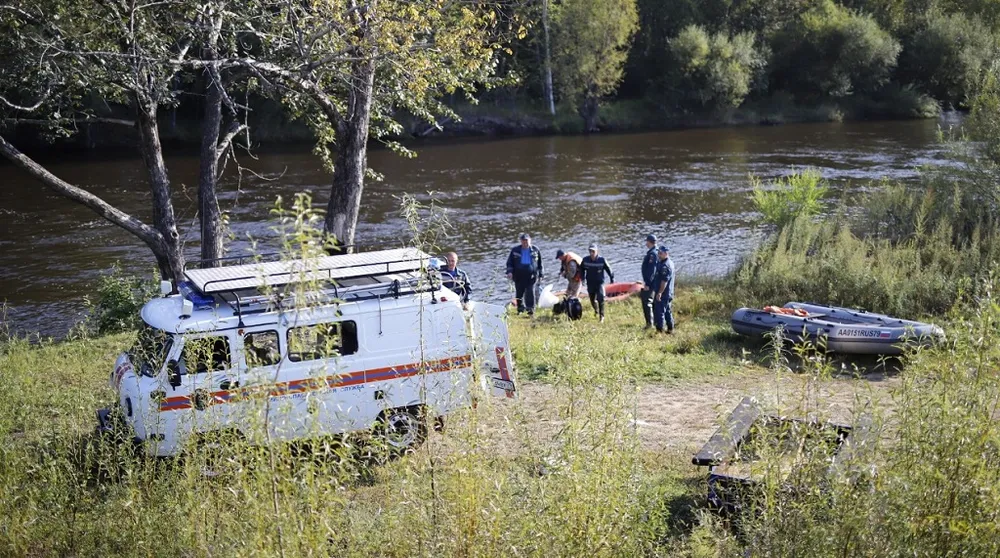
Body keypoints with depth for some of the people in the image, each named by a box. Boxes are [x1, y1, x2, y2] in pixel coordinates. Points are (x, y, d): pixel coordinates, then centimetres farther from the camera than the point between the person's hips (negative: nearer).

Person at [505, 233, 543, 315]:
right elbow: (510, 262, 7)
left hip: (531, 276, -1)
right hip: (519, 276, 1)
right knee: (519, 293, 9)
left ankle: (531, 309, -5)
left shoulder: (535, 250, 5)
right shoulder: (515, 250, 4)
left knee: (530, 292, -9)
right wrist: (509, 271, -8)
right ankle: (520, 308, 25)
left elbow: (539, 263, 14)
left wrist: (540, 274, 13)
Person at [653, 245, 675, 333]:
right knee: (668, 312, 18)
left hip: (663, 294, -11)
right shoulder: (669, 262, 14)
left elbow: (664, 280, -26)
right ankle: (670, 329, 25)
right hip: (668, 294, 11)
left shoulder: (665, 265, -20)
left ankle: (659, 330, -6)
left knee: (659, 312, -8)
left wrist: (660, 293, -26)